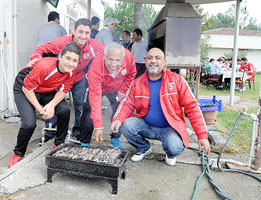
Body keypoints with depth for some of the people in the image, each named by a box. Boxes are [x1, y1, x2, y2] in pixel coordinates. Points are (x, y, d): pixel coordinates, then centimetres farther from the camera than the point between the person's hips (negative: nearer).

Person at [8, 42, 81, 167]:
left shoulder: (71, 72, -18)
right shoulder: (44, 66, -35)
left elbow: (63, 90, -9)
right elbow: (27, 88, -25)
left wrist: (52, 105, -28)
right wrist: (40, 109, -25)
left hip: (46, 91, 5)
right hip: (23, 89, -4)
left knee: (64, 110, -18)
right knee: (29, 123, -20)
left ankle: (59, 145, 6)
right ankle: (18, 154, 10)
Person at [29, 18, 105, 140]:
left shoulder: (94, 45, -25)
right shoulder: (62, 42, -30)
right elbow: (42, 49, -21)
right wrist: (35, 58, -41)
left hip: (79, 77, 1)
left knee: (80, 102, 5)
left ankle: (77, 130, 27)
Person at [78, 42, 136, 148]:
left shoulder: (129, 57, -33)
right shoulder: (95, 68, -41)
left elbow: (131, 74, -8)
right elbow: (95, 98, -42)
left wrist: (122, 91, -14)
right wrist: (98, 126, -44)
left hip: (117, 88, 3)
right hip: (96, 87, -2)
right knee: (88, 113, -10)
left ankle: (115, 139, 15)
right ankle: (84, 143, 10)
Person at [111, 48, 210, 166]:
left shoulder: (177, 80, -7)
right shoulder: (137, 83, 1)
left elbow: (192, 107, -8)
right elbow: (127, 104, 2)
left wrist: (202, 135, -13)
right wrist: (118, 119, -22)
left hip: (169, 128, -2)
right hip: (146, 126, 3)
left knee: (175, 148, -31)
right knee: (125, 125, -22)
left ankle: (170, 154, 12)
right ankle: (143, 148, 10)